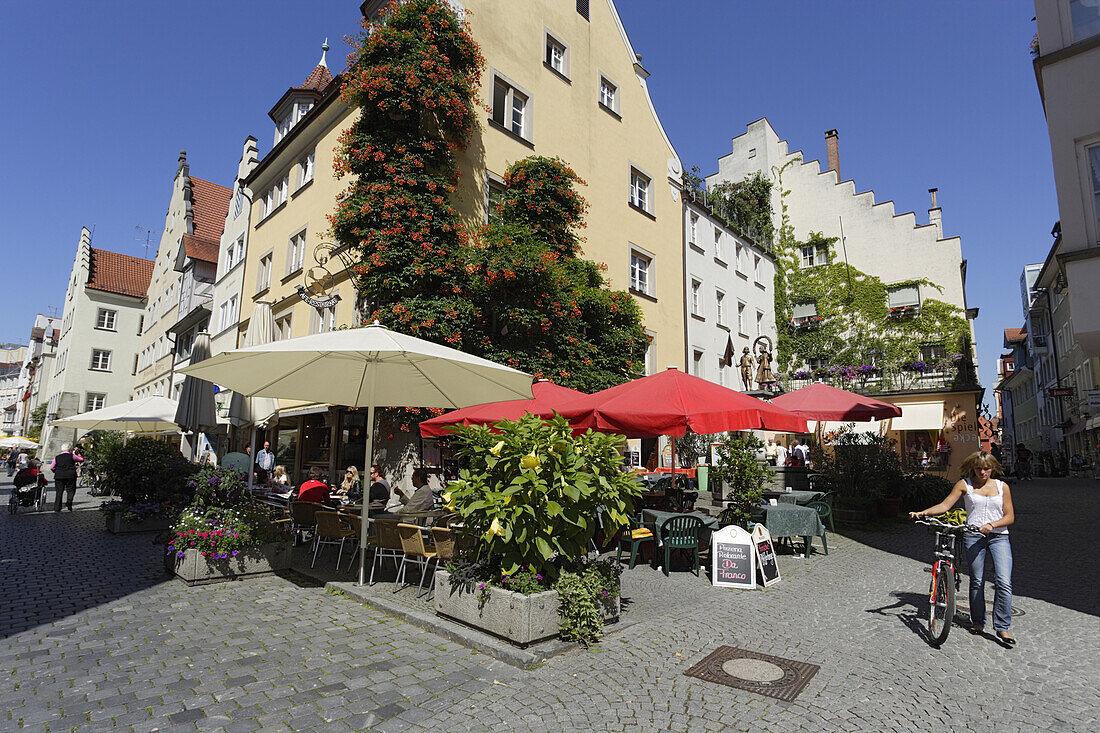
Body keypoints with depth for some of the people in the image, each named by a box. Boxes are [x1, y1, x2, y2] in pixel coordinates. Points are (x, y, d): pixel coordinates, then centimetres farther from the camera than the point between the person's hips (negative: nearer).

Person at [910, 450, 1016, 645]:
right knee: (977, 581, 4)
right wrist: (922, 512, -16)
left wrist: (992, 524, -13)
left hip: (998, 536, 1)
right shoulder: (965, 484, 5)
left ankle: (1002, 627, -1)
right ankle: (978, 621, 18)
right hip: (973, 536, -1)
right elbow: (945, 505, -1)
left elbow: (1010, 516, 6)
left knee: (1004, 582, -11)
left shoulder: (1002, 486, 8)